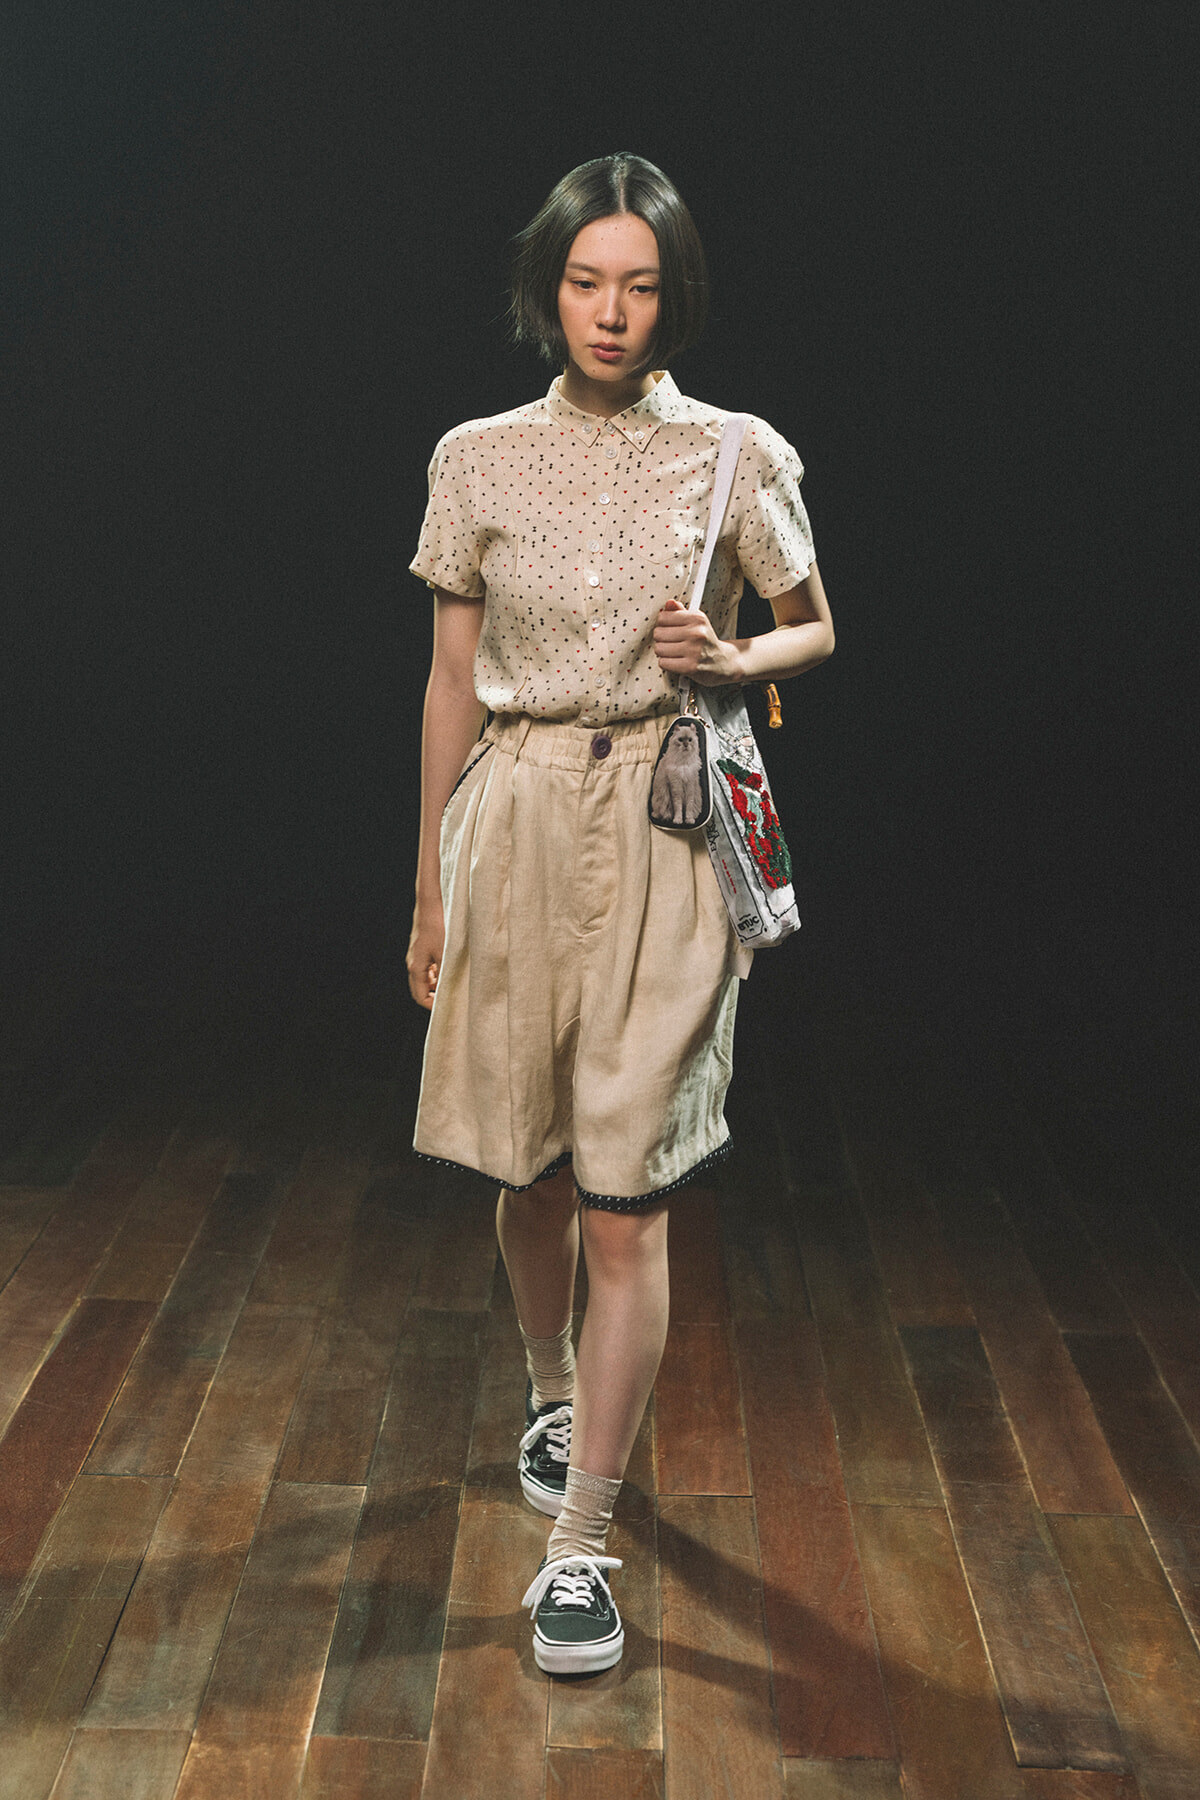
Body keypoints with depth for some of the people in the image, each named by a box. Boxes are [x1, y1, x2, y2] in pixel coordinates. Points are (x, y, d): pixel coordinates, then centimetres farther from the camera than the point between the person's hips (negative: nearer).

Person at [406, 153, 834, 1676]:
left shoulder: (739, 456, 0)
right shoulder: (480, 460, 4)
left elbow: (814, 632, 14)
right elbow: (452, 682, 8)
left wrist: (732, 659, -10)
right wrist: (429, 885, 9)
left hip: (664, 835, -2)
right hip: (513, 827, 2)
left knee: (624, 1194, -4)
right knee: (525, 1166, 12)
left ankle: (580, 1542, 6)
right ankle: (551, 1387, 43)